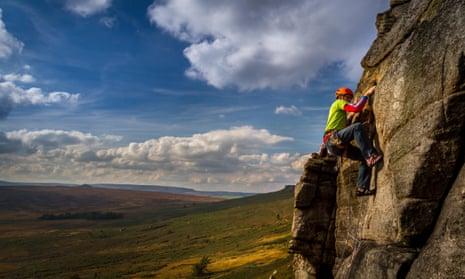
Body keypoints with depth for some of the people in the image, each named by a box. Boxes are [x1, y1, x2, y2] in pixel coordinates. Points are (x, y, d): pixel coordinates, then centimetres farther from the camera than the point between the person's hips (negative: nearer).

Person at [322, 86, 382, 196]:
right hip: (332, 139, -10)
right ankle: (371, 156, -37)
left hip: (339, 144, 10)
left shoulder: (341, 112, 36)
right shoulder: (338, 103, 9)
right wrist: (367, 94, -4)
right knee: (357, 127, -31)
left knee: (365, 158, 2)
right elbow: (356, 108, -10)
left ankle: (362, 188, -4)